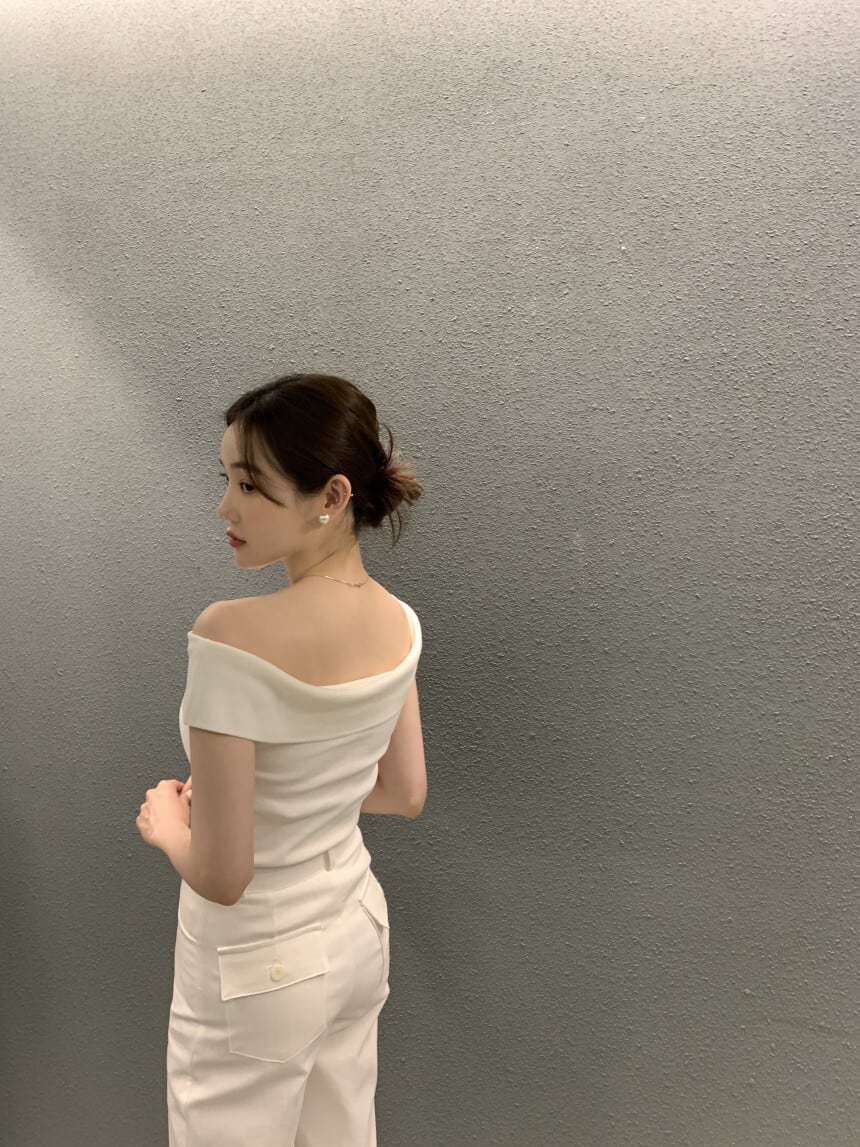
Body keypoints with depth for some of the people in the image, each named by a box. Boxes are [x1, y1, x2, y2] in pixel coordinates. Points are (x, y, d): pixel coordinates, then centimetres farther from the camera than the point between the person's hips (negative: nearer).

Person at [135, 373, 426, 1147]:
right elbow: (406, 795, 3)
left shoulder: (233, 636, -31)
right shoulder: (398, 624, -9)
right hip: (360, 933, 6)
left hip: (258, 968, -6)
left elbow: (221, 875, -25)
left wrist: (164, 824, -6)